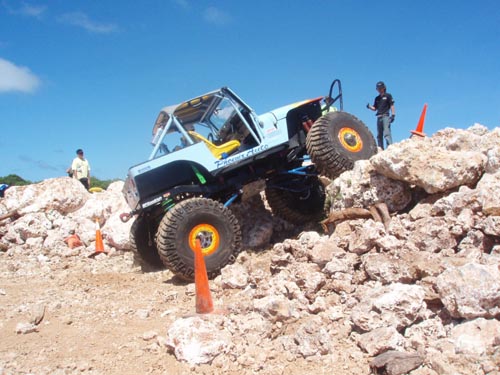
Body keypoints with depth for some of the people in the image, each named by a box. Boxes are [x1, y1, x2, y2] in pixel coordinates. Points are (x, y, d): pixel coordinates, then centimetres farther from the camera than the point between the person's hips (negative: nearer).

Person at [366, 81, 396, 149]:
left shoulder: (388, 96, 6)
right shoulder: (377, 98, 20)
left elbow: (392, 106, 1)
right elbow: (375, 108, 18)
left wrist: (393, 115, -10)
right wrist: (369, 107, -2)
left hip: (385, 116, -6)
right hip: (379, 117, 6)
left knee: (387, 133, -18)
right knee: (379, 135, 5)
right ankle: (380, 149, 8)